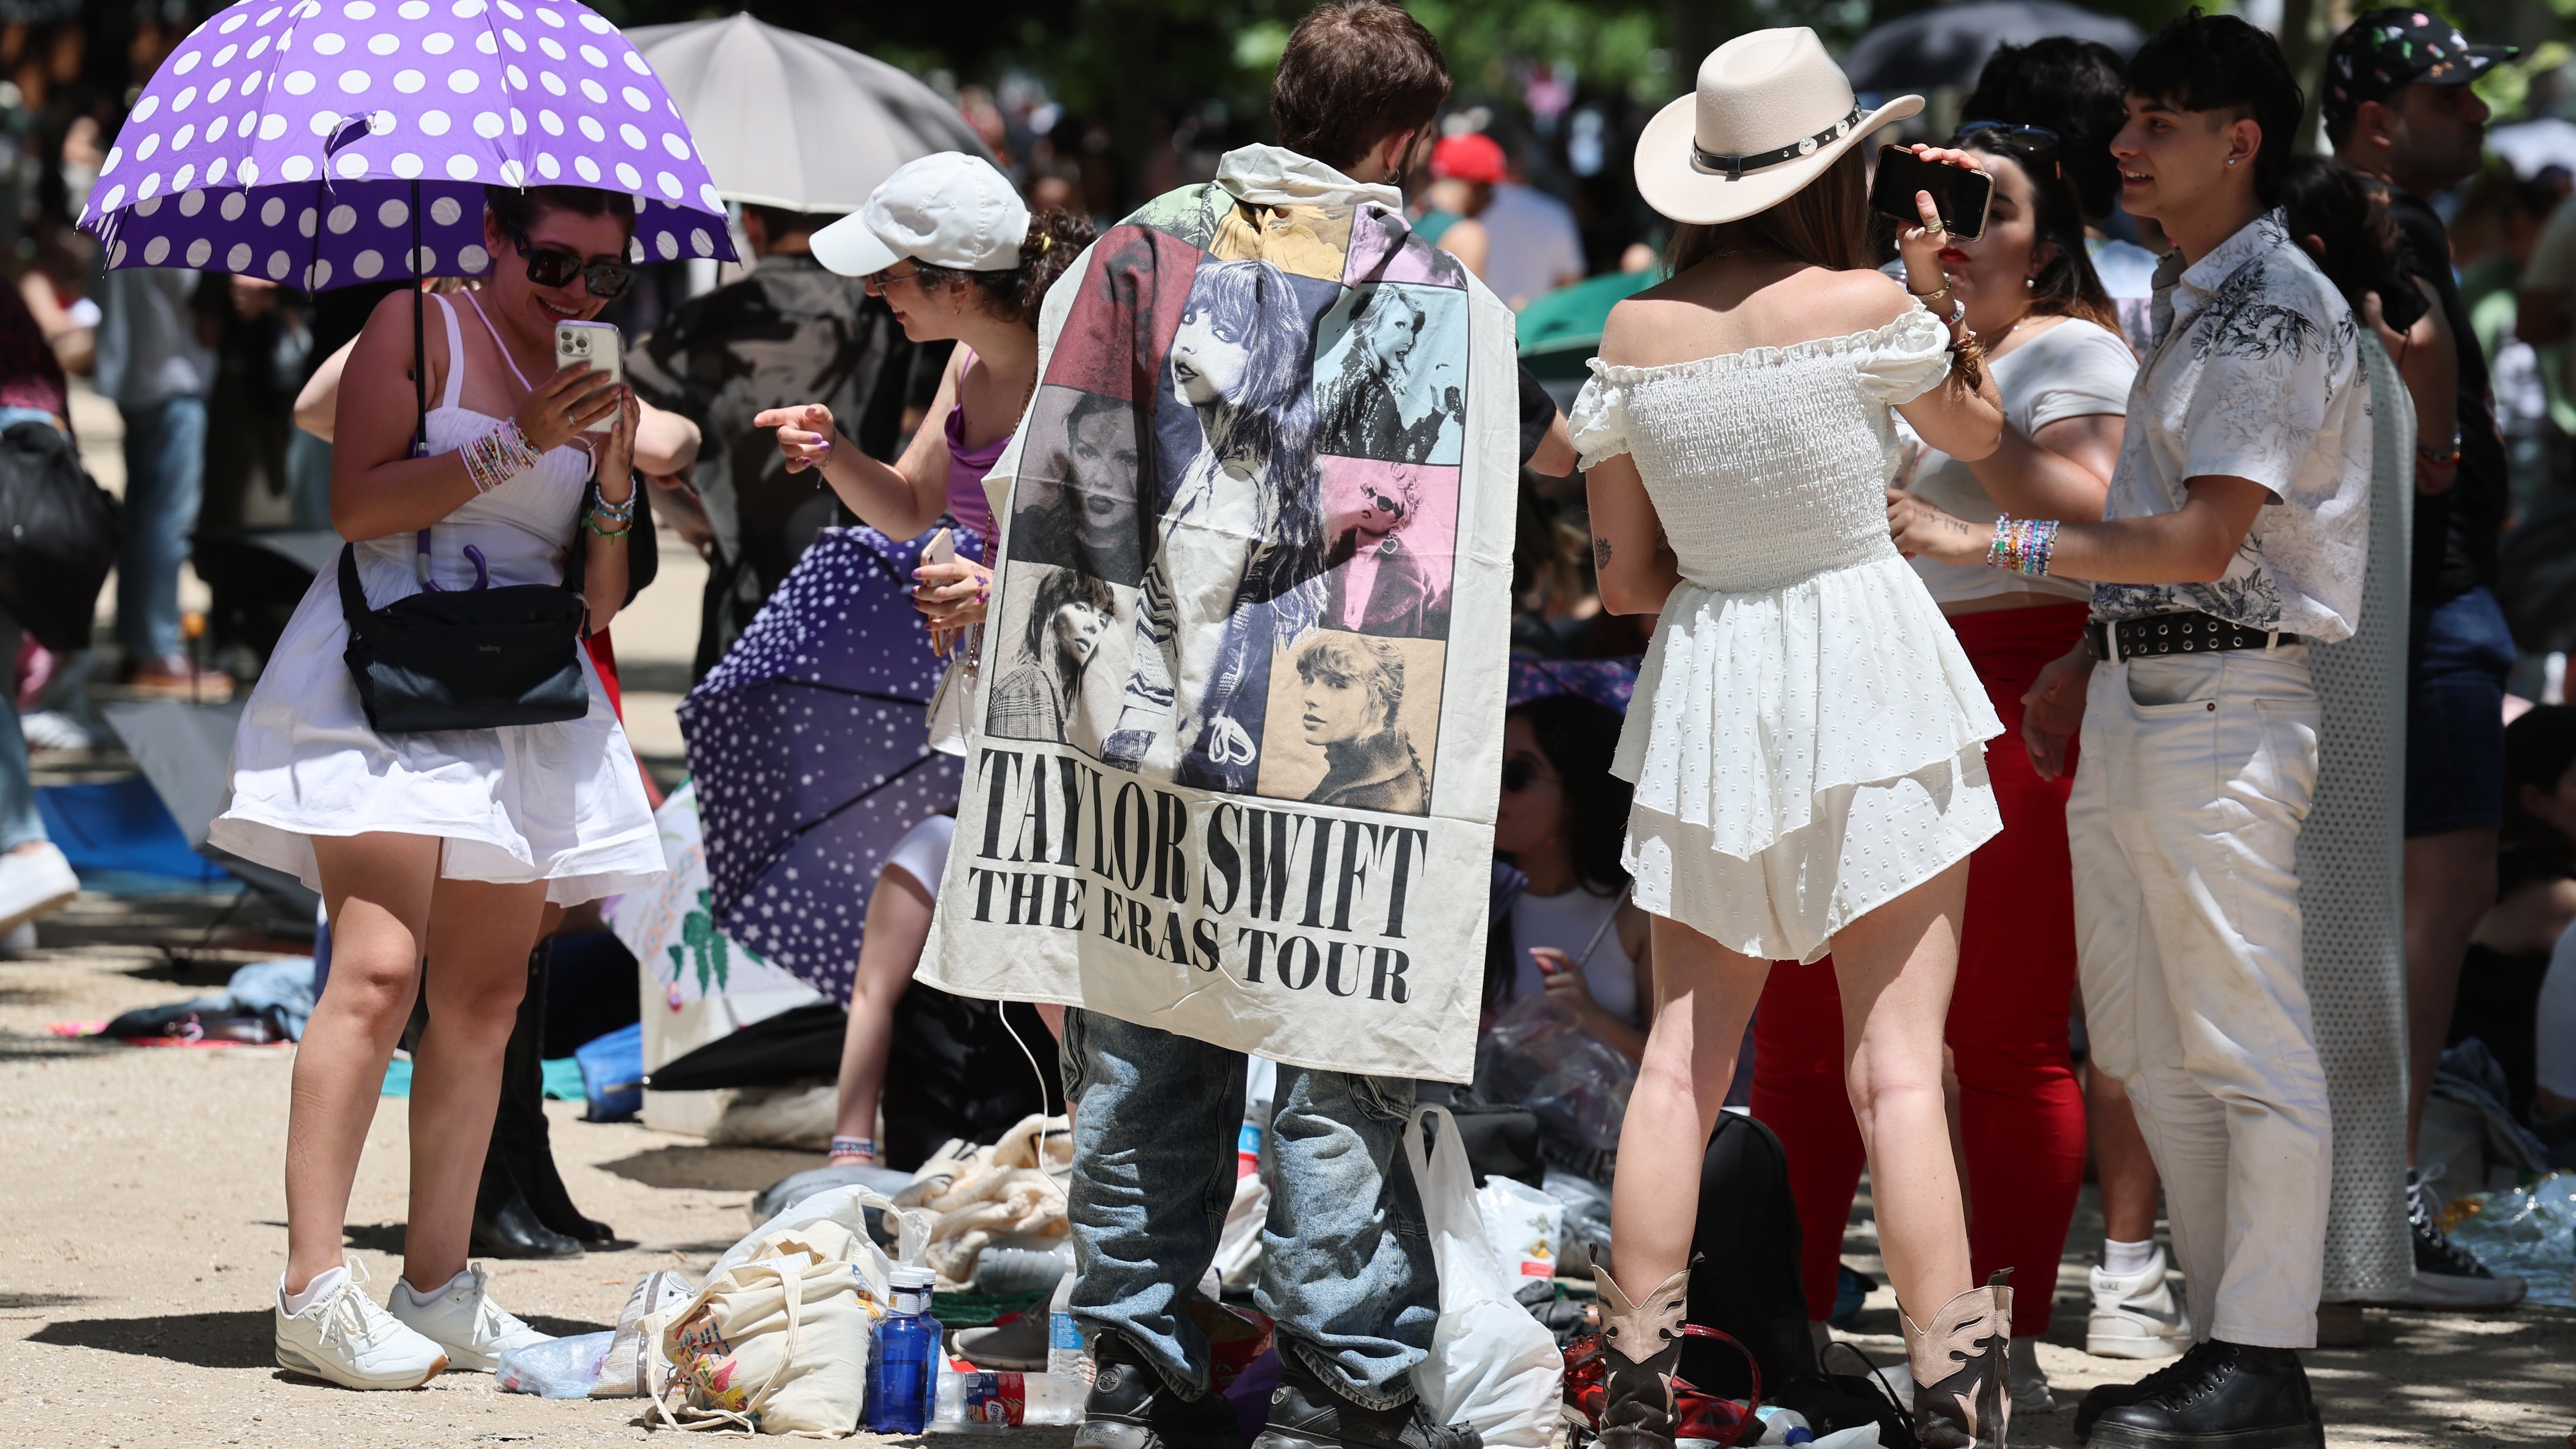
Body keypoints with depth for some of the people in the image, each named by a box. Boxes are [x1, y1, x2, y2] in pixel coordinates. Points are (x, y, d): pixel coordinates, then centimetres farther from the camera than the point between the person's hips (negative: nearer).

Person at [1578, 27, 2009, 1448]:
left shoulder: (1633, 334, 0)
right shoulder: (1866, 310, -11)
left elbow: (1623, 575, 6)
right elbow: (1978, 430, 10)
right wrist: (1936, 286, 18)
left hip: (1705, 689, 4)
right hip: (1868, 668, -3)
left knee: (1681, 1059, 8)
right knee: (1896, 1068, -3)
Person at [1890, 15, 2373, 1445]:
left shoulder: (2276, 309, -13)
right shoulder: (2190, 305, 18)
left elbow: (2205, 540, -21)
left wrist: (1984, 541, -20)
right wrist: (2086, 660, 23)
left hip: (2223, 709, -10)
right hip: (2133, 708, 10)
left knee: (2247, 1047, -6)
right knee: (2158, 1056, 12)